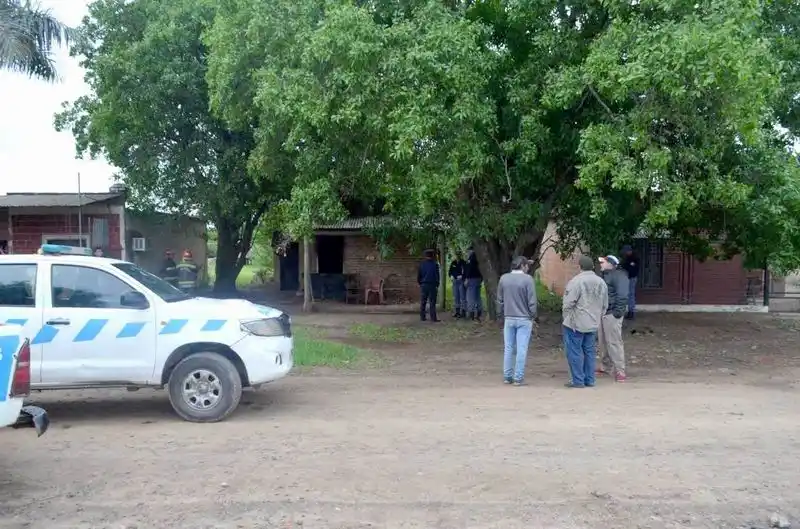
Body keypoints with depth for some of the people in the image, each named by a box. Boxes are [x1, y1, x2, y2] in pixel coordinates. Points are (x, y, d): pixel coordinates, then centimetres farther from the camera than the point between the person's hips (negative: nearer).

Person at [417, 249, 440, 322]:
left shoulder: (422, 264, 4)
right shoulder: (435, 264, -5)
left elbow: (418, 275, 8)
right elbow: (437, 276, -3)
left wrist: (419, 283, 18)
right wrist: (437, 285, 4)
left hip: (423, 285, 3)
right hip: (432, 285, -3)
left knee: (423, 302, 9)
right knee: (432, 302, -2)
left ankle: (422, 317, 10)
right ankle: (433, 318, -5)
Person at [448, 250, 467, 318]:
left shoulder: (464, 263, -7)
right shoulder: (453, 263, 9)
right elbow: (450, 271, 16)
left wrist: (462, 276, -24)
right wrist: (451, 276, -3)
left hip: (462, 281, -6)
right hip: (455, 281, 6)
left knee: (462, 297, -6)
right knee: (456, 297, 12)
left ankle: (463, 312, -2)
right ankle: (457, 311, 21)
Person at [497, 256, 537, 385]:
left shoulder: (503, 278, 2)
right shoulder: (527, 279, -11)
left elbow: (500, 300, 8)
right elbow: (532, 301, -10)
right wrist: (533, 315, 2)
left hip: (509, 318, 4)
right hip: (524, 319, -4)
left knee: (508, 348, 10)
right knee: (521, 349, 1)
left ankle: (507, 376, 14)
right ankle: (518, 377, 3)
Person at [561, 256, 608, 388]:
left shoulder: (576, 281, -16)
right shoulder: (601, 282, 7)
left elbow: (568, 303, -16)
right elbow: (605, 305, 14)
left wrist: (565, 317, -1)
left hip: (575, 324, -7)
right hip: (593, 324, 7)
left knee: (574, 351, 1)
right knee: (589, 351, 14)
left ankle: (578, 380, 2)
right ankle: (589, 380, 17)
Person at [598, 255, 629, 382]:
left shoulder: (618, 275, -11)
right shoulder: (604, 275, 19)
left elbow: (622, 295, -20)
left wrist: (619, 311, -25)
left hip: (611, 314, -10)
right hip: (602, 313, 10)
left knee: (614, 342, -10)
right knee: (603, 342, 15)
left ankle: (619, 370, -7)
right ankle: (606, 366, 25)